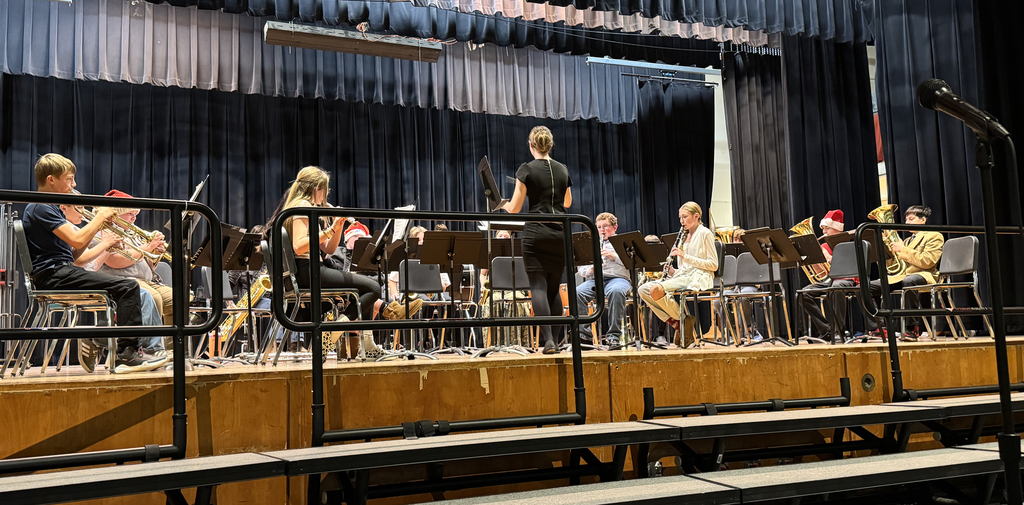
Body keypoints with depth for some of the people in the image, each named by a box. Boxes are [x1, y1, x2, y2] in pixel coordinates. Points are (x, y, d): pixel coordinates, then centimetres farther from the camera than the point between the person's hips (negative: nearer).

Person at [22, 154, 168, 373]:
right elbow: (77, 240, -21)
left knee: (124, 288, 18)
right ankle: (127, 354, -21)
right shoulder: (41, 207, -9)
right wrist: (100, 217, -6)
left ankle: (93, 341, 14)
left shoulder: (49, 207, 23)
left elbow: (74, 253, 19)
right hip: (53, 275, -10)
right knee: (128, 286, -19)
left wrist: (97, 225, 8)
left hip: (61, 273, 10)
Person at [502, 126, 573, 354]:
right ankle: (556, 339, 13)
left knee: (538, 286, -4)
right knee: (554, 287, 13)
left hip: (536, 233, -4)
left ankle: (548, 338, -15)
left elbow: (514, 209, -4)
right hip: (560, 232, 4)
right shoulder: (563, 170, 10)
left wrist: (503, 205, 17)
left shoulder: (527, 169, -4)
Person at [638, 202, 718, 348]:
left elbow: (713, 265, -9)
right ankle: (675, 323, -11)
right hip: (683, 275, 8)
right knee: (643, 290, -9)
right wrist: (672, 271, 0)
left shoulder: (705, 233, -1)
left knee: (656, 290, -29)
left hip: (698, 278, -8)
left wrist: (685, 257, -15)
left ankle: (684, 320, -13)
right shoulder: (684, 236, 22)